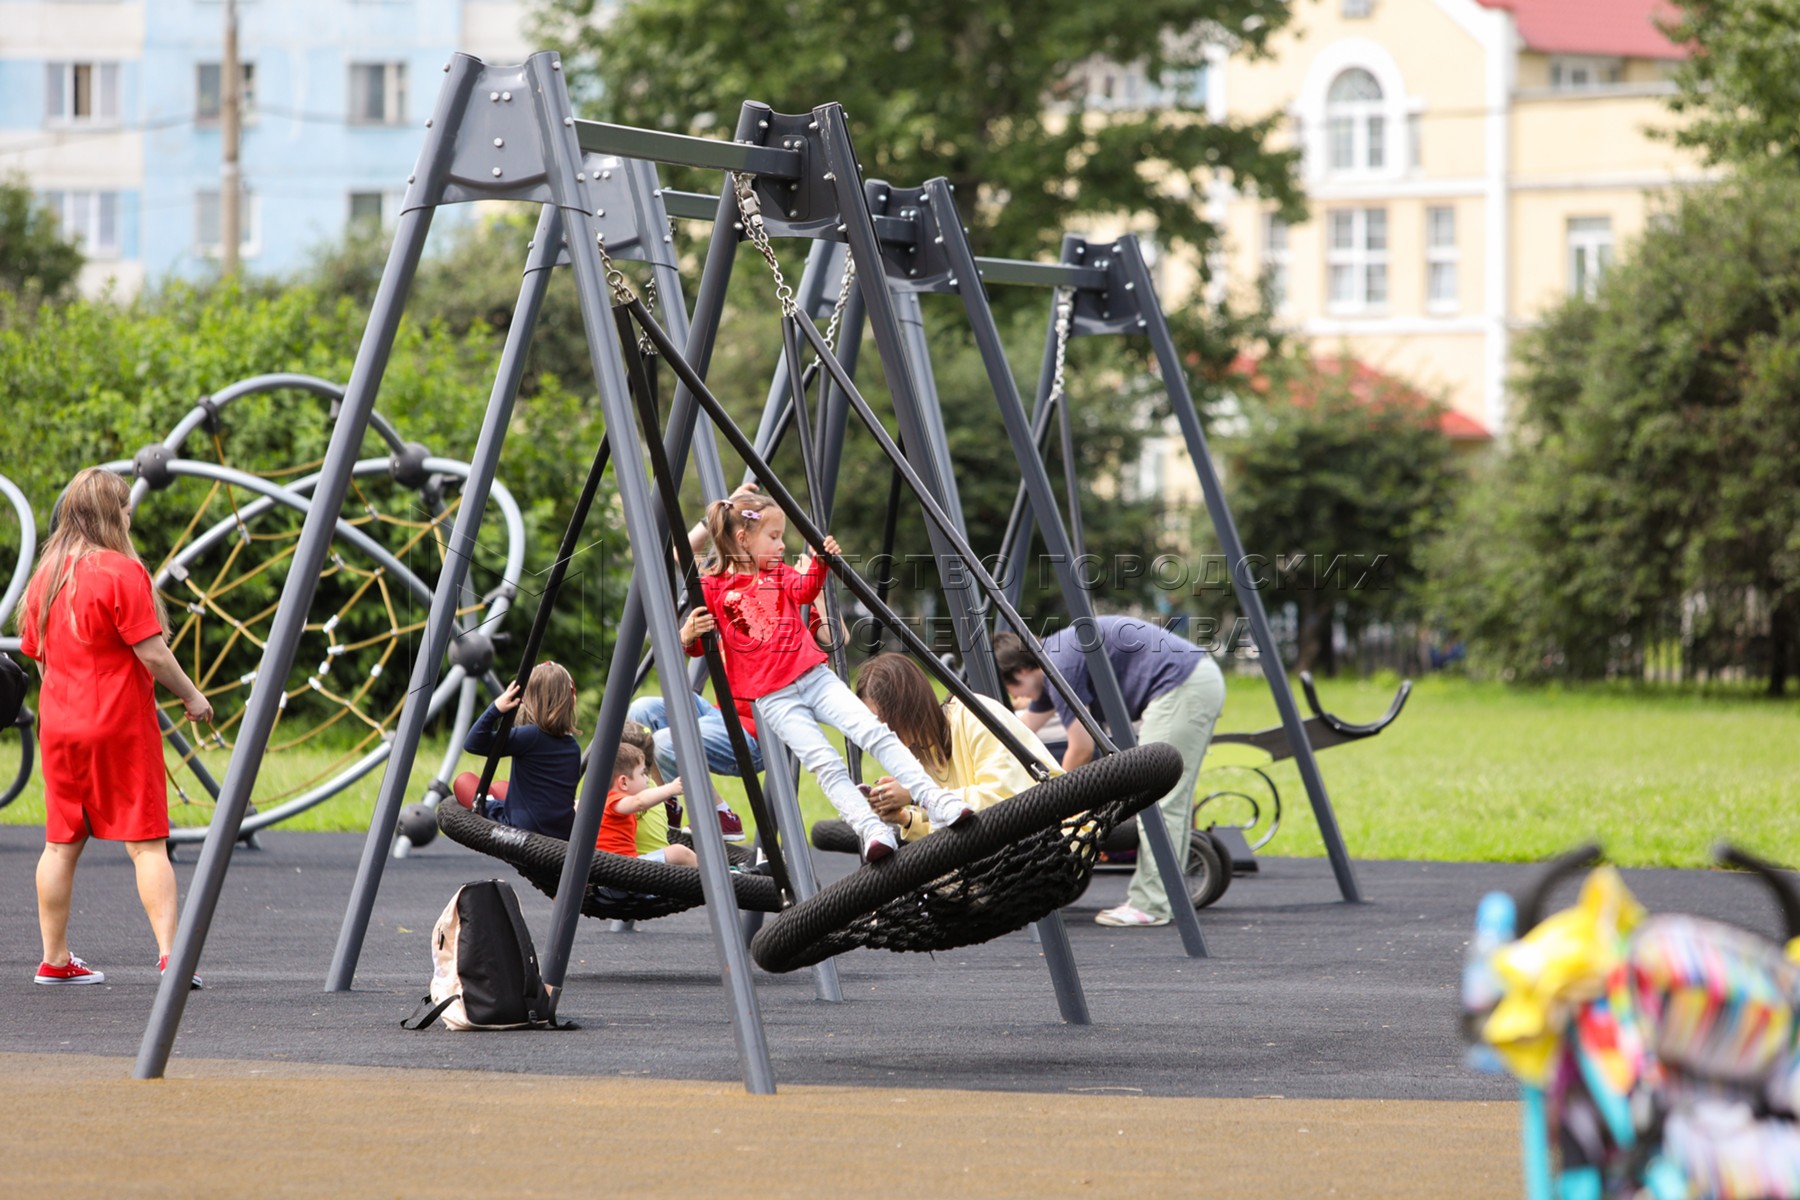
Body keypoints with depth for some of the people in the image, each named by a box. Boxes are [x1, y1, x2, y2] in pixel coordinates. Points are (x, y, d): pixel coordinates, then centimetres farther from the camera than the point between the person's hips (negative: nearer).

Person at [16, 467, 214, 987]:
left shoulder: (45, 574, 8)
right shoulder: (121, 572, -12)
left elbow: (38, 654, 14)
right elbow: (152, 652, -14)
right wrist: (191, 695, -1)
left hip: (60, 727, 6)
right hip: (121, 725, -6)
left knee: (61, 843, 11)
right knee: (146, 842, -4)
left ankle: (54, 958, 14)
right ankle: (169, 952, -11)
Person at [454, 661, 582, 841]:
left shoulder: (529, 736, -17)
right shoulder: (573, 747, 1)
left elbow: (473, 744, -18)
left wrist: (496, 709, -24)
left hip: (524, 830, -8)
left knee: (463, 782, 9)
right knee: (500, 786, 33)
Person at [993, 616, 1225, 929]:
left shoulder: (1061, 667, -11)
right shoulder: (1052, 663, 19)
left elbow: (1082, 749, -6)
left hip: (1181, 688, -10)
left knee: (1157, 800, -8)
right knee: (1171, 803, 13)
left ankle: (1149, 905, -8)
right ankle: (1157, 898, 15)